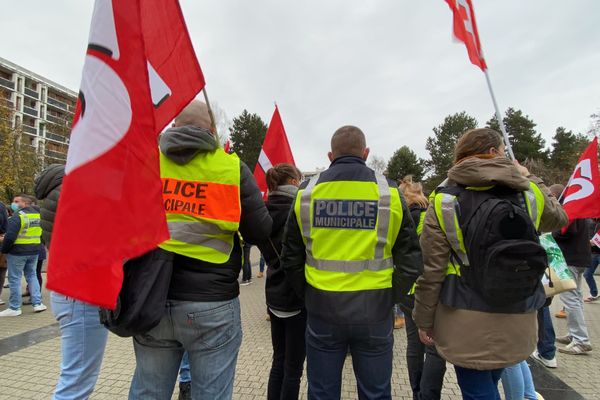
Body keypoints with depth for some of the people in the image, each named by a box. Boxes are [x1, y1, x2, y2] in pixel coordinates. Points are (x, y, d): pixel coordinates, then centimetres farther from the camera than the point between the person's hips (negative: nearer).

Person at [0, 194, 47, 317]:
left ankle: (14, 308, 10)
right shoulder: (38, 214, 8)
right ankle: (37, 303, 13)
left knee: (14, 278, 4)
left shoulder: (18, 216, -15)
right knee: (32, 276, 15)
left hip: (18, 251, -7)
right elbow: (41, 233, 15)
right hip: (34, 251, 7)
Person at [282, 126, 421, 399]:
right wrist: (390, 298, 7)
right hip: (374, 312, 0)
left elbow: (291, 259, 1)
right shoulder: (389, 192, -5)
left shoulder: (307, 192, -3)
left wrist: (308, 295, 11)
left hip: (321, 310, 1)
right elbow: (410, 261, -3)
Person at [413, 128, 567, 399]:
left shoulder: (444, 199, -11)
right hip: (517, 318, 4)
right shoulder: (530, 192, -3)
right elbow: (558, 219, 21)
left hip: (465, 321, -4)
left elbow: (432, 269, -12)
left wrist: (424, 320, -1)